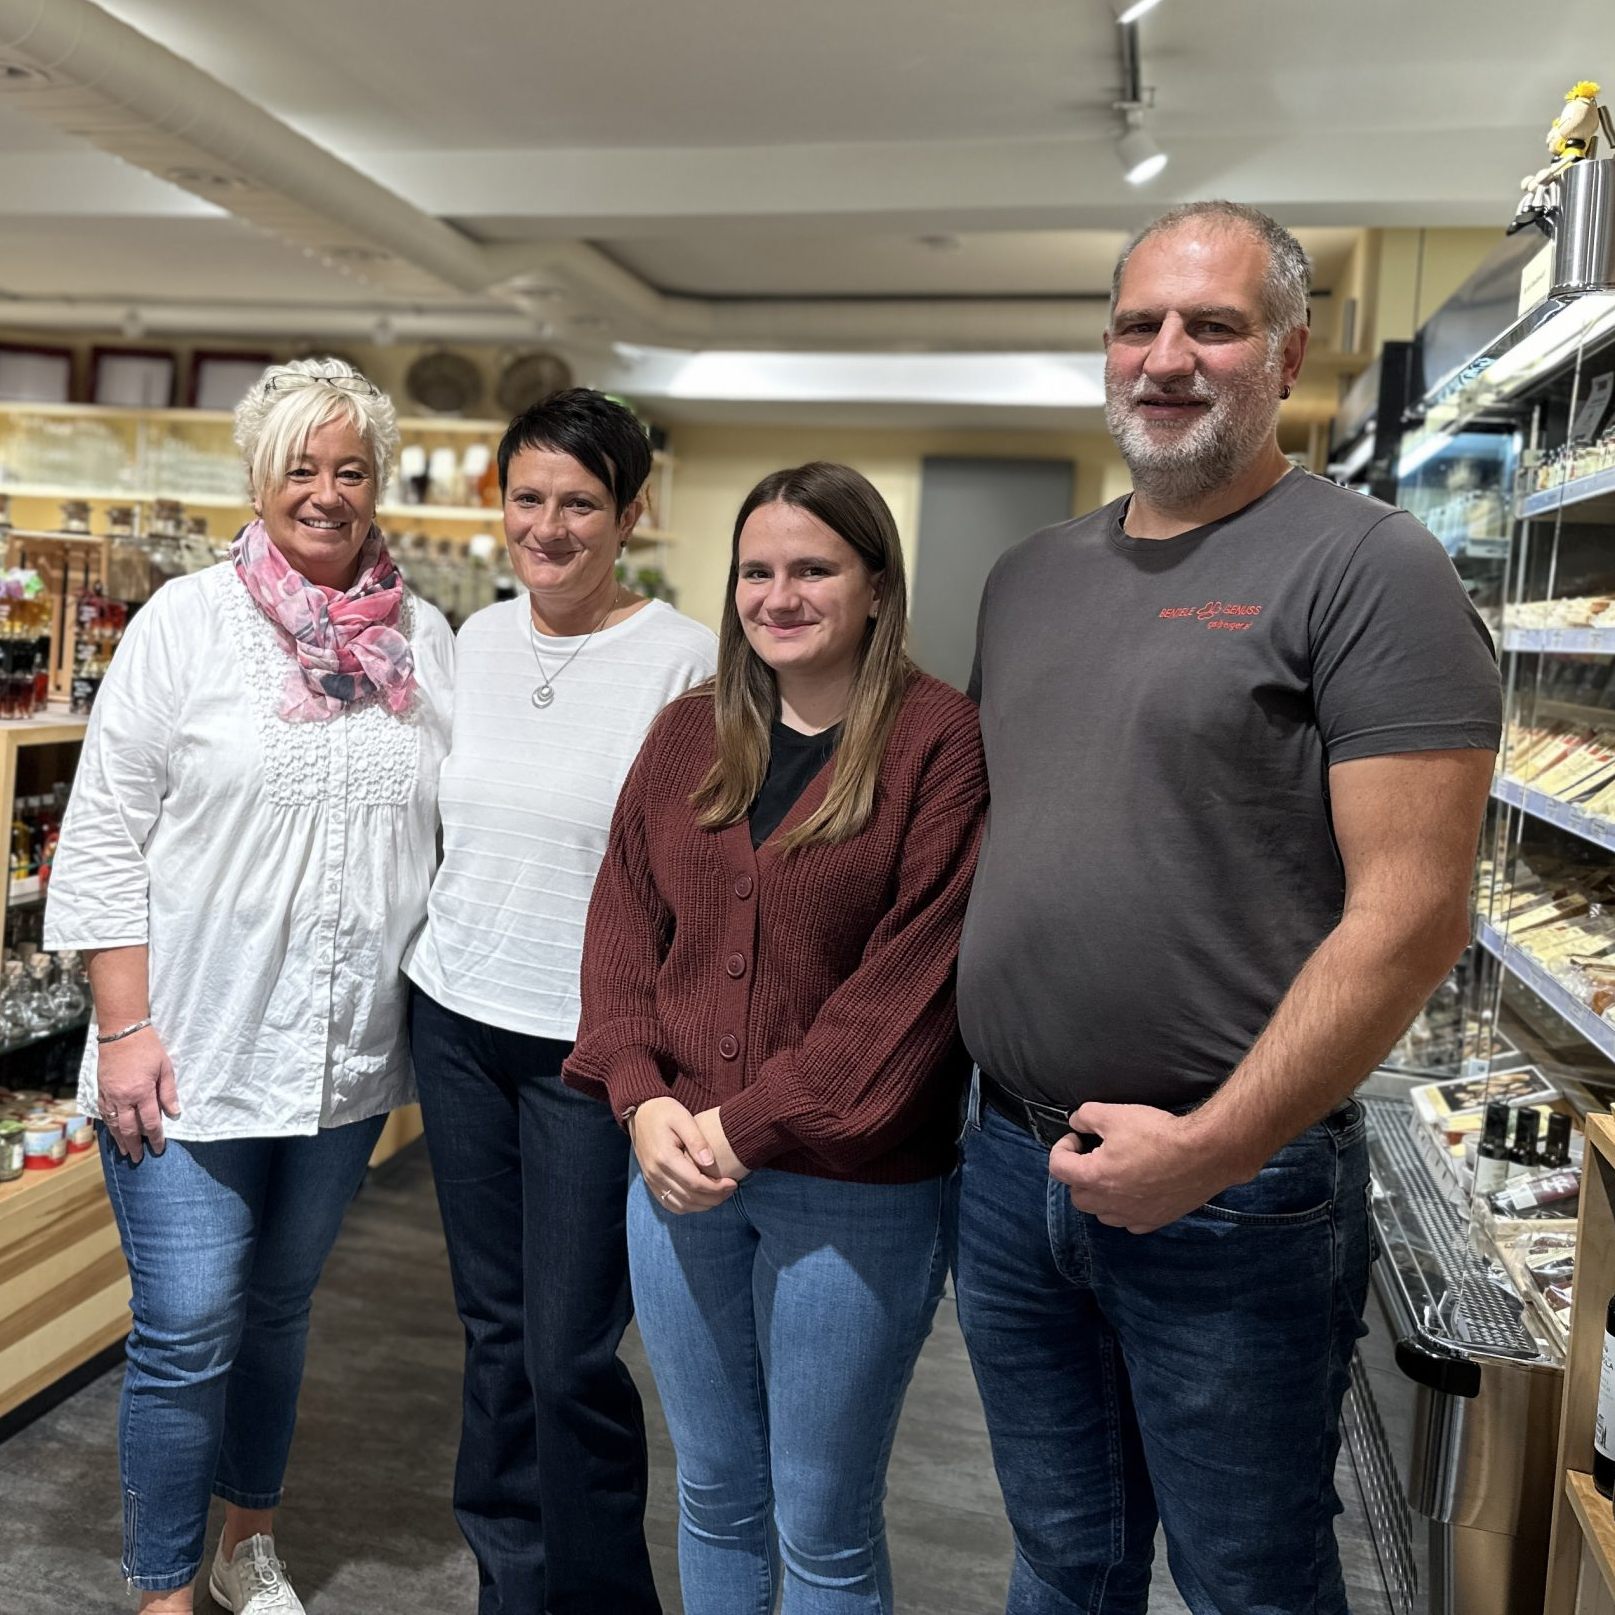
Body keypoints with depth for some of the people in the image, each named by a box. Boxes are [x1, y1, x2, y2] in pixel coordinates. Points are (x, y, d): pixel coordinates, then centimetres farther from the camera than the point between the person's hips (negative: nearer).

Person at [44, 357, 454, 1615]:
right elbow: (104, 835, -6)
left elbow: (457, 834, 9)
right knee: (188, 1331, 2)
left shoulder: (424, 640, 4)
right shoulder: (186, 623, -5)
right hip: (195, 1050, -3)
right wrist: (125, 1027, -11)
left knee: (280, 1305, 19)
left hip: (349, 1055, 3)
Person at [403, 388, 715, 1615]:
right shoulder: (479, 637, 7)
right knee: (495, 1327, 18)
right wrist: (432, 956, 17)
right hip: (458, 1017, 6)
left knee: (570, 1355, 2)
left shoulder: (683, 659, -11)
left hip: (591, 1043, -5)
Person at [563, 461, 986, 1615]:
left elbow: (914, 975, -16)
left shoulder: (937, 741, -11)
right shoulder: (688, 736, 6)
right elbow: (624, 925, 5)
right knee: (715, 1497, 21)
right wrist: (643, 1098, -9)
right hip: (680, 1167, 5)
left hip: (854, 1189, -4)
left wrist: (751, 1126, -17)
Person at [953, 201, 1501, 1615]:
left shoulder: (1367, 570, -11)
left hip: (1235, 1193, -5)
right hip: (1010, 1165, 6)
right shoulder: (1031, 578, 10)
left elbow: (1412, 910, -17)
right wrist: (959, 1052, 7)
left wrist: (1212, 1146, -18)